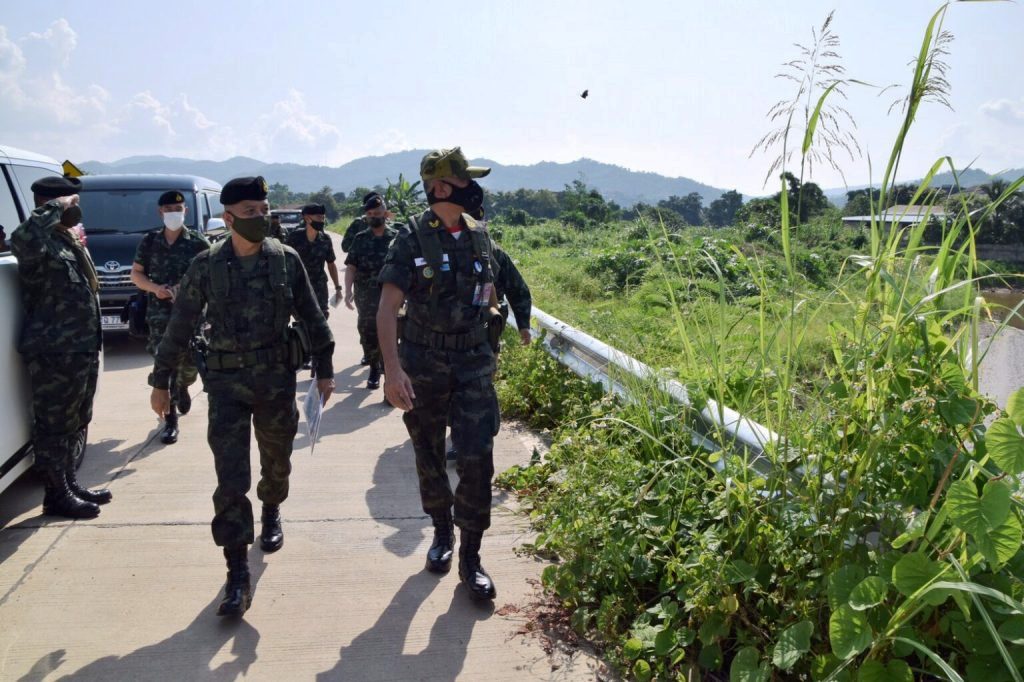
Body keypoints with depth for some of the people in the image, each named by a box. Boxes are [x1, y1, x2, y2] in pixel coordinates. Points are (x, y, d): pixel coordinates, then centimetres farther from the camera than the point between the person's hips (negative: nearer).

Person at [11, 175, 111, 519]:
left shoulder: (66, 241, 15)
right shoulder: (42, 245, -15)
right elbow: (21, 239, -41)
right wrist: (56, 207, -29)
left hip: (80, 349, 10)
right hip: (54, 353, -10)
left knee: (74, 423, 19)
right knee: (54, 425, 1)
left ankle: (70, 485, 32)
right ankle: (57, 496, 11)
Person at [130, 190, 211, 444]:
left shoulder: (198, 242, 1)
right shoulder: (149, 242, 7)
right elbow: (136, 274, 11)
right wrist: (155, 288, -8)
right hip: (159, 311, 1)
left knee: (190, 362, 2)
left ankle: (183, 388, 39)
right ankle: (170, 419, 2)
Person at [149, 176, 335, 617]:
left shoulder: (286, 260, -3)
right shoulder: (206, 266, -4)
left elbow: (311, 318, 3)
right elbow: (180, 327, 2)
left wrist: (325, 370, 3)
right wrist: (161, 381, 6)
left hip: (277, 379, 1)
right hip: (226, 383, -1)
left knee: (276, 461, 18)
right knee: (230, 479, -5)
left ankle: (271, 514, 50)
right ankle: (238, 576, 0)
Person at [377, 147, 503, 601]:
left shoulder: (479, 237, 3)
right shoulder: (413, 239, -10)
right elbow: (388, 308, -16)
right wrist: (392, 368, -26)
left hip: (473, 361, 2)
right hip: (423, 363, -2)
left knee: (477, 458, -5)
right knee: (429, 457, 11)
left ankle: (470, 557, 7)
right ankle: (442, 531, 34)